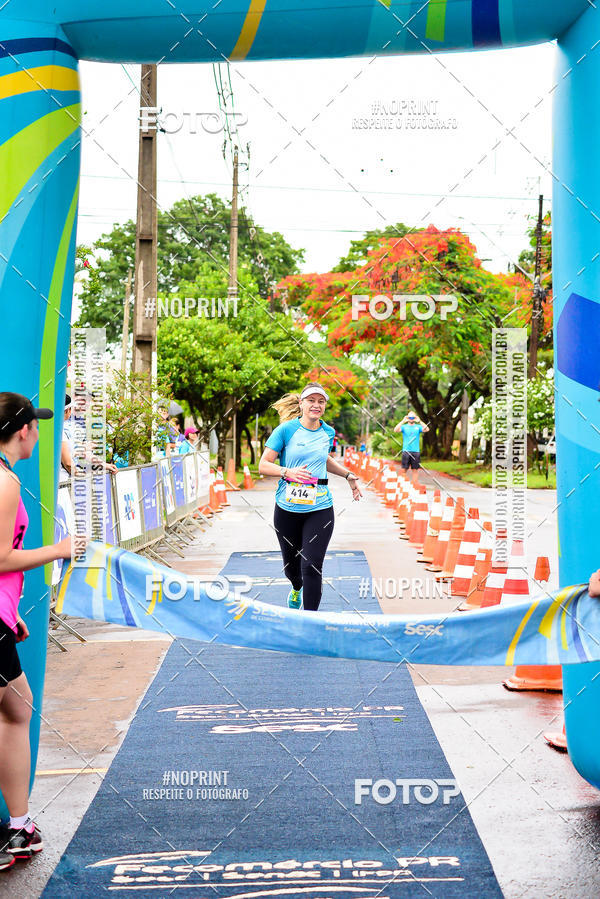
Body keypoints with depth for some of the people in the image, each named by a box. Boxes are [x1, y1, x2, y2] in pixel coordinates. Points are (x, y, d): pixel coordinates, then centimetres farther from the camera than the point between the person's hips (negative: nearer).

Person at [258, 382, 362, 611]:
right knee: (291, 564, 14)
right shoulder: (286, 429, -6)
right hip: (287, 508, -1)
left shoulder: (328, 433, 7)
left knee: (312, 566, -11)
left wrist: (348, 475, 20)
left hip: (319, 508, 1)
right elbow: (263, 465, -7)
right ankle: (297, 588, 51)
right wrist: (288, 472, -22)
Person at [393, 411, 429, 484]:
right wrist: (403, 421, -18)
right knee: (404, 469, -2)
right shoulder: (404, 427, 7)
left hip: (416, 451, 1)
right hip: (406, 451, -1)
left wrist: (419, 421, -17)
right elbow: (396, 430, -11)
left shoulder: (418, 427, 8)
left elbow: (426, 429, -9)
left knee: (415, 470, 2)